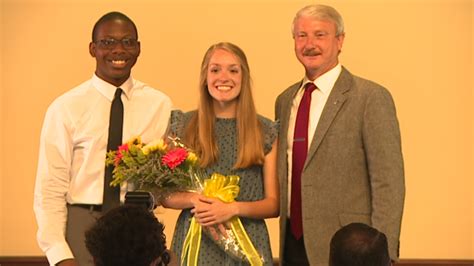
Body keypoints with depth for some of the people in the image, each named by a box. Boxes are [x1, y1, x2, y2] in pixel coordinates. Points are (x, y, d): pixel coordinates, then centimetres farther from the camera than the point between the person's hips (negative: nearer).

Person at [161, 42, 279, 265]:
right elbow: (165, 195, 5)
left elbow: (274, 204, 2)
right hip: (194, 243, 0)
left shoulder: (266, 132, 4)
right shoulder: (183, 126, 4)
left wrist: (234, 208, -14)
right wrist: (194, 200, -15)